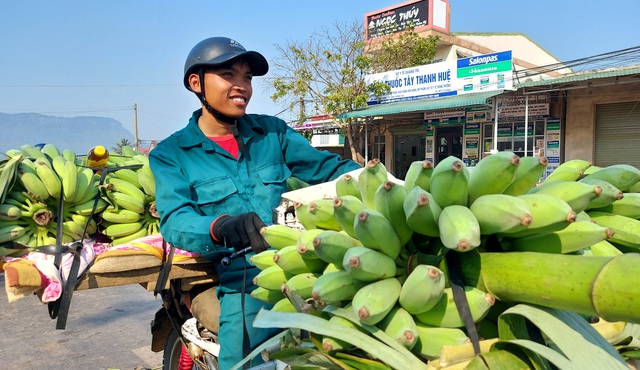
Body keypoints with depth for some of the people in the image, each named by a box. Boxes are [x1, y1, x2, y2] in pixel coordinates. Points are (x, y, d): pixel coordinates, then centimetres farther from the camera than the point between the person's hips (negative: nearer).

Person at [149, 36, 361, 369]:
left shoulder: (272, 131, 12)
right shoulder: (170, 155, 3)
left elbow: (326, 167, 10)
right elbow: (175, 220, -11)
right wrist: (221, 227, -33)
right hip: (243, 280, -2)